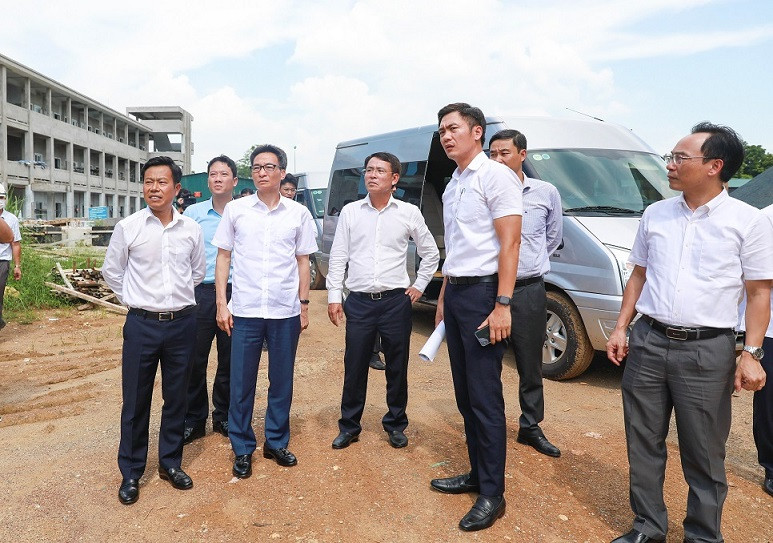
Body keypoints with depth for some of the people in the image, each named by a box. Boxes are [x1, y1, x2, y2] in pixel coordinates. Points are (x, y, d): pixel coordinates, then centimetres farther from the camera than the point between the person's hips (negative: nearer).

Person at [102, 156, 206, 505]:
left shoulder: (191, 229, 1)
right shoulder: (128, 227, -4)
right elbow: (111, 271, 8)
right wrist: (133, 300, 7)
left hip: (182, 322, 2)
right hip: (142, 323, -2)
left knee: (176, 398, 12)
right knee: (136, 401, 6)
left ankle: (170, 462, 29)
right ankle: (131, 472, 22)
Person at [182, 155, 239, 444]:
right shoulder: (193, 213, 6)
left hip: (234, 292, 0)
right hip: (200, 291, 0)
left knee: (230, 360, 9)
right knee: (194, 360, 4)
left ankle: (224, 417, 25)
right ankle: (193, 420, 19)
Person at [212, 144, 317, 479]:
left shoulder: (298, 213, 4)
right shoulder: (235, 210, 3)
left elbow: (303, 262, 9)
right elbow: (223, 258, 6)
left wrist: (304, 305, 6)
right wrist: (221, 303, 0)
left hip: (286, 312, 1)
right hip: (245, 311, 0)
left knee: (282, 382, 10)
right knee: (241, 384, 5)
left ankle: (276, 442, 27)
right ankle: (242, 449, 21)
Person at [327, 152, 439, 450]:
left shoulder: (409, 212, 2)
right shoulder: (350, 211, 5)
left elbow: (430, 252, 13)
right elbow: (338, 257, 6)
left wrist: (419, 285, 7)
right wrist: (334, 296, 2)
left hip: (395, 301, 0)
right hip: (359, 302, 1)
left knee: (397, 367, 9)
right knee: (354, 367, 5)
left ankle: (395, 424, 26)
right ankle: (349, 426, 21)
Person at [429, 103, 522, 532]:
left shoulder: (495, 175, -9)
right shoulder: (453, 185, 16)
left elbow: (509, 242, -15)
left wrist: (502, 305, -21)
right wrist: (443, 298, 18)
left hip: (481, 292, -9)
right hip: (455, 292, 9)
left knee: (485, 398, -3)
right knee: (465, 395, 14)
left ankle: (492, 494, 9)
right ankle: (477, 474, 28)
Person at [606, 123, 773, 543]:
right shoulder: (655, 214, 8)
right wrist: (621, 328, 8)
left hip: (707, 351, -3)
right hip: (648, 342, 4)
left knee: (703, 454, 8)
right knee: (643, 445, 12)